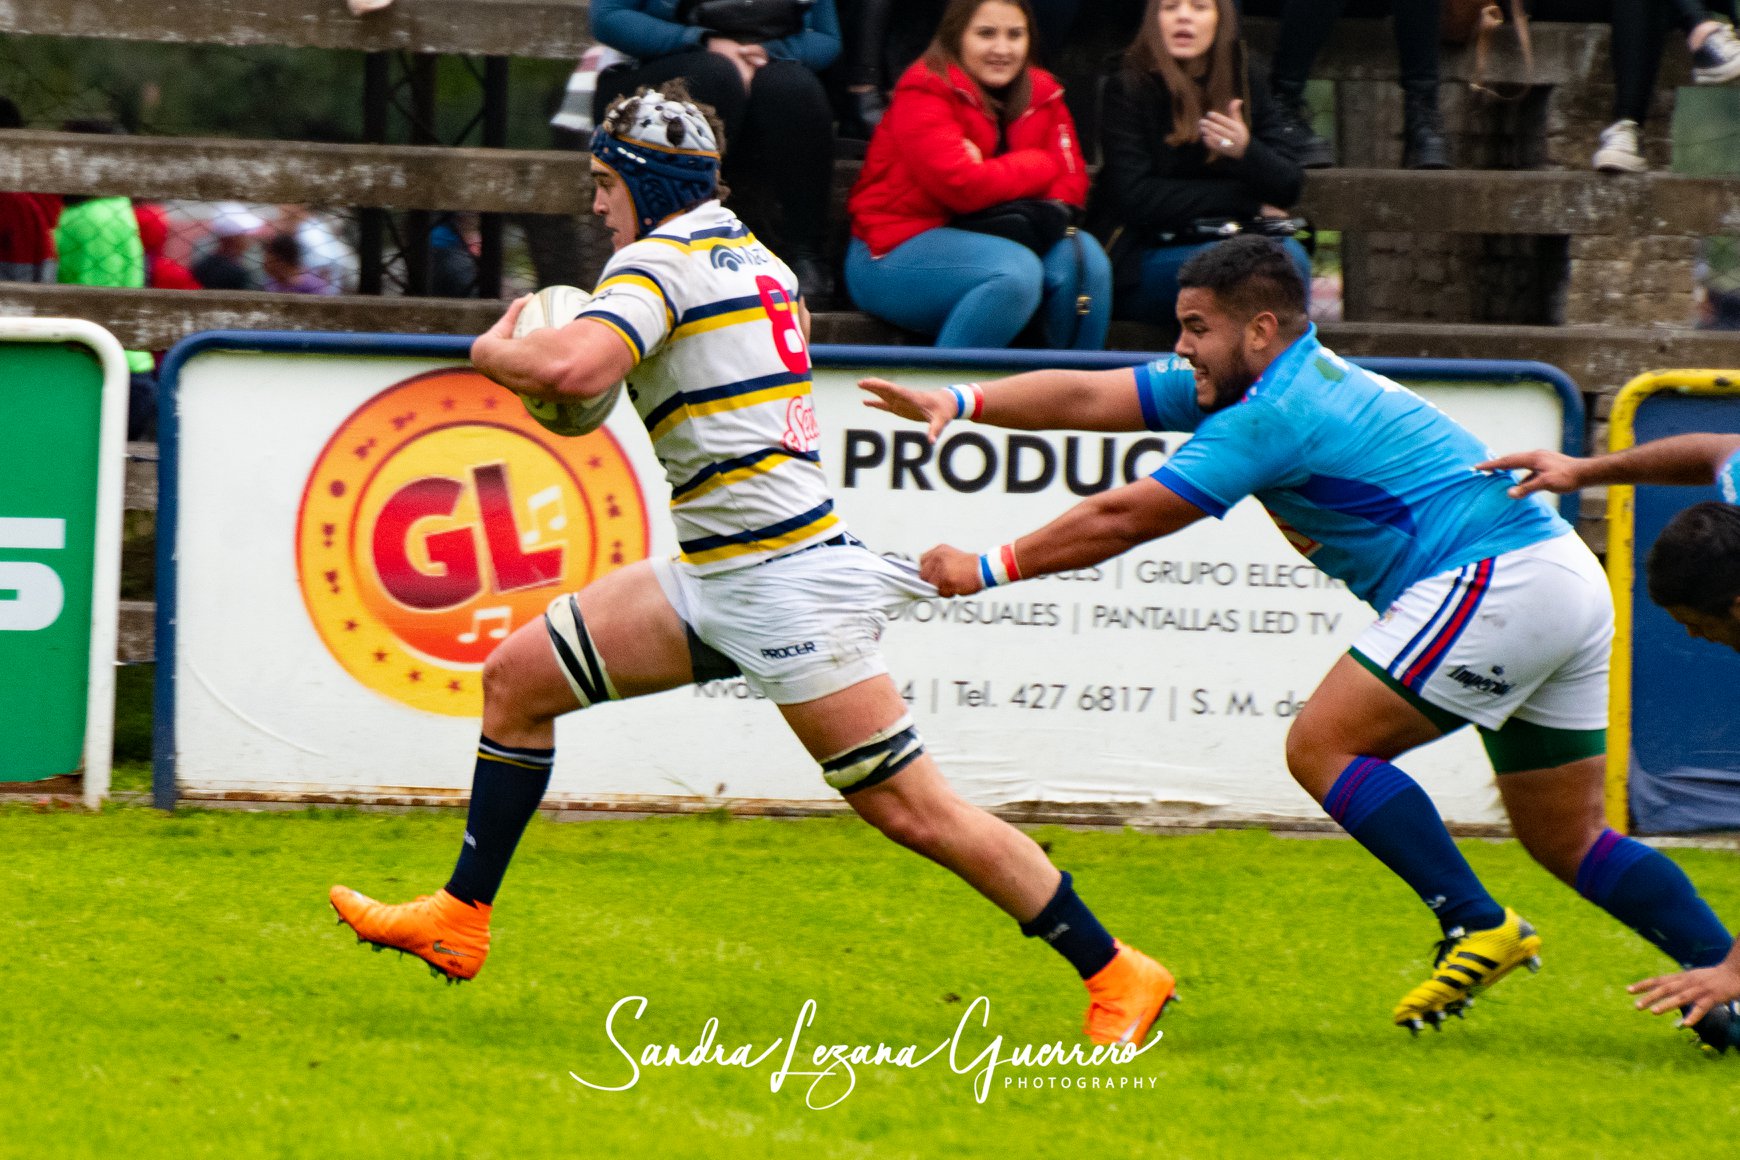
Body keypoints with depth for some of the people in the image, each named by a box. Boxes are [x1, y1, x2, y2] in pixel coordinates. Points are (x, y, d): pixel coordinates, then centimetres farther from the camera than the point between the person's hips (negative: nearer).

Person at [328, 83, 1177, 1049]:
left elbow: (574, 367, -29)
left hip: (783, 580, -10)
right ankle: (461, 918, 17)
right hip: (714, 577, 10)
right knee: (517, 676, 11)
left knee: (909, 809, -9)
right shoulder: (756, 260, 15)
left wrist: (494, 352, -8)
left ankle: (1117, 976, -3)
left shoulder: (658, 261, -11)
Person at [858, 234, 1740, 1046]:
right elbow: (1088, 396, 14)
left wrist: (987, 570, -4)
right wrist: (961, 403, 3)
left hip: (1495, 578, -10)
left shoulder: (1271, 414, -13)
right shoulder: (1279, 383, 16)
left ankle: (1478, 927, -12)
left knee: (1323, 746, -8)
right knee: (1564, 839, 12)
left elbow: (1121, 521, -12)